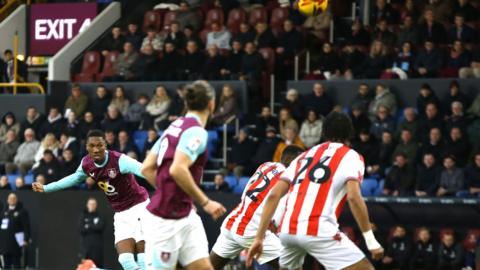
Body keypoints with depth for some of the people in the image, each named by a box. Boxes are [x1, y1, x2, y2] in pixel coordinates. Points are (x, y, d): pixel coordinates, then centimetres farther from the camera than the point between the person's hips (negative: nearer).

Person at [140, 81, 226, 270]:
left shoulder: (176, 127, 11)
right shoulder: (196, 131, -15)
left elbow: (147, 168, 12)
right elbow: (178, 170, -28)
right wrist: (205, 202, -20)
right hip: (165, 219, -9)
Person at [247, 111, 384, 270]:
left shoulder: (304, 156, 26)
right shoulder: (350, 156, 9)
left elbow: (273, 196, 16)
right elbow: (353, 197, -9)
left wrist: (259, 238, 17)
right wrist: (371, 240, -7)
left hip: (288, 229, 6)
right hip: (319, 230, -6)